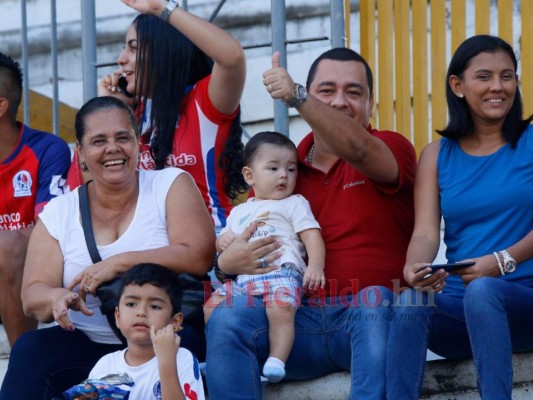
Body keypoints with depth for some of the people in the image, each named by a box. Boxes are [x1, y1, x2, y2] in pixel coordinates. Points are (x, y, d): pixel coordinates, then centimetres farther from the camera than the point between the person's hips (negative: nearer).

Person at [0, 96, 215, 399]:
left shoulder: (171, 185, 3)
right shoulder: (59, 213, 9)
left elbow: (198, 257, -11)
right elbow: (33, 295, 1)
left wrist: (119, 263, -16)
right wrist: (57, 298, -24)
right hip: (86, 347, 2)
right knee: (30, 350, -26)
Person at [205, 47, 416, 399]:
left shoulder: (392, 150, 6)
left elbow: (356, 148, -20)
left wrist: (296, 98, -35)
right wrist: (227, 262, -10)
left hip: (375, 318, -3)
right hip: (302, 323, 3)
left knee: (374, 302, -37)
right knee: (226, 319, -24)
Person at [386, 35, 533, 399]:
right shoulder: (437, 155, 13)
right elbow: (426, 232, -1)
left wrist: (503, 260, -24)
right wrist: (415, 268, -24)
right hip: (458, 305, 2)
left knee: (482, 291, -36)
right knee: (410, 301, -31)